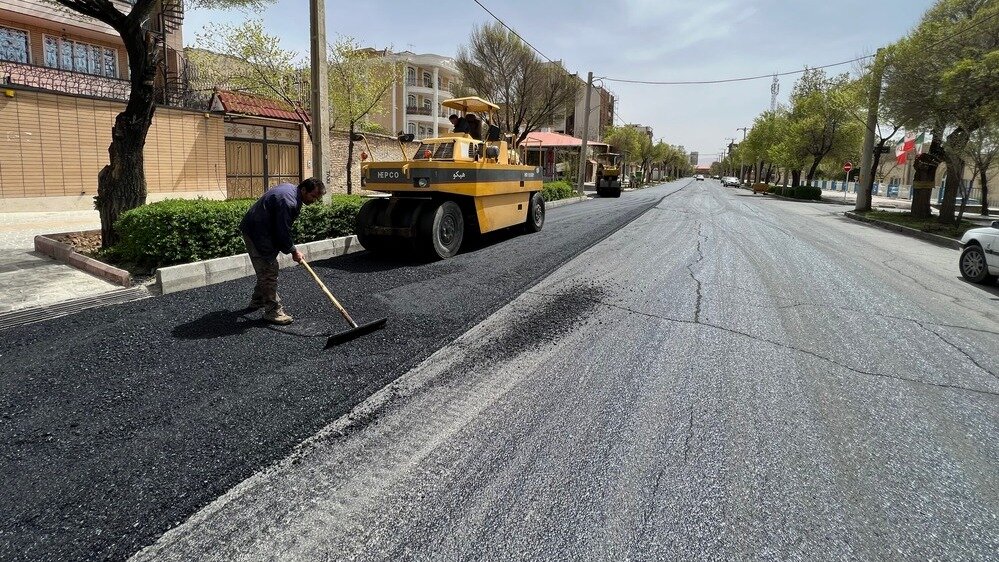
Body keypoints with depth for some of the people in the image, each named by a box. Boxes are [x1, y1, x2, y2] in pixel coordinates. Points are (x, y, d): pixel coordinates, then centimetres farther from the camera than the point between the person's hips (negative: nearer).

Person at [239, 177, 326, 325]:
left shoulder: (289, 188, 5)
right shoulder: (288, 202, -28)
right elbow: (283, 231, -24)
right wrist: (293, 251, -10)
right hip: (257, 234, -11)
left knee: (266, 269, 22)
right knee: (269, 271, -9)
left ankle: (257, 301, 37)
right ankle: (272, 311, -4)